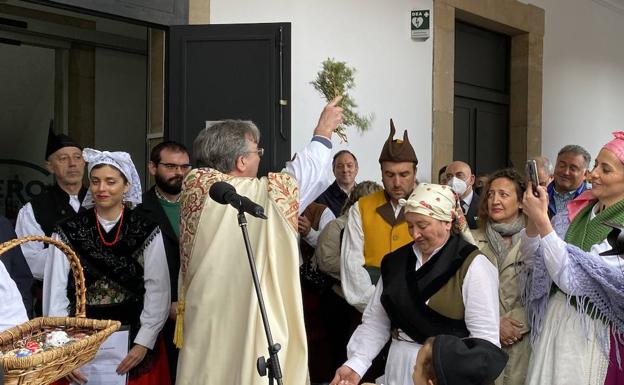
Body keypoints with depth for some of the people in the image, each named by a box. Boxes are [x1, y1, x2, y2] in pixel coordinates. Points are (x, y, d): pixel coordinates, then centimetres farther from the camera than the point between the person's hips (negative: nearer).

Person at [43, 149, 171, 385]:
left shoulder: (147, 232, -2)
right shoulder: (68, 233, -1)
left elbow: (158, 291, -4)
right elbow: (55, 294, -2)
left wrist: (143, 343, -13)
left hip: (134, 348, 0)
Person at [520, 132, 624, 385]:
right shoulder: (577, 211, 2)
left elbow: (571, 278, -23)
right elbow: (532, 260, 6)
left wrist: (542, 221, -25)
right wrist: (533, 219, -12)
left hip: (592, 333, -5)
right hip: (553, 319, 5)